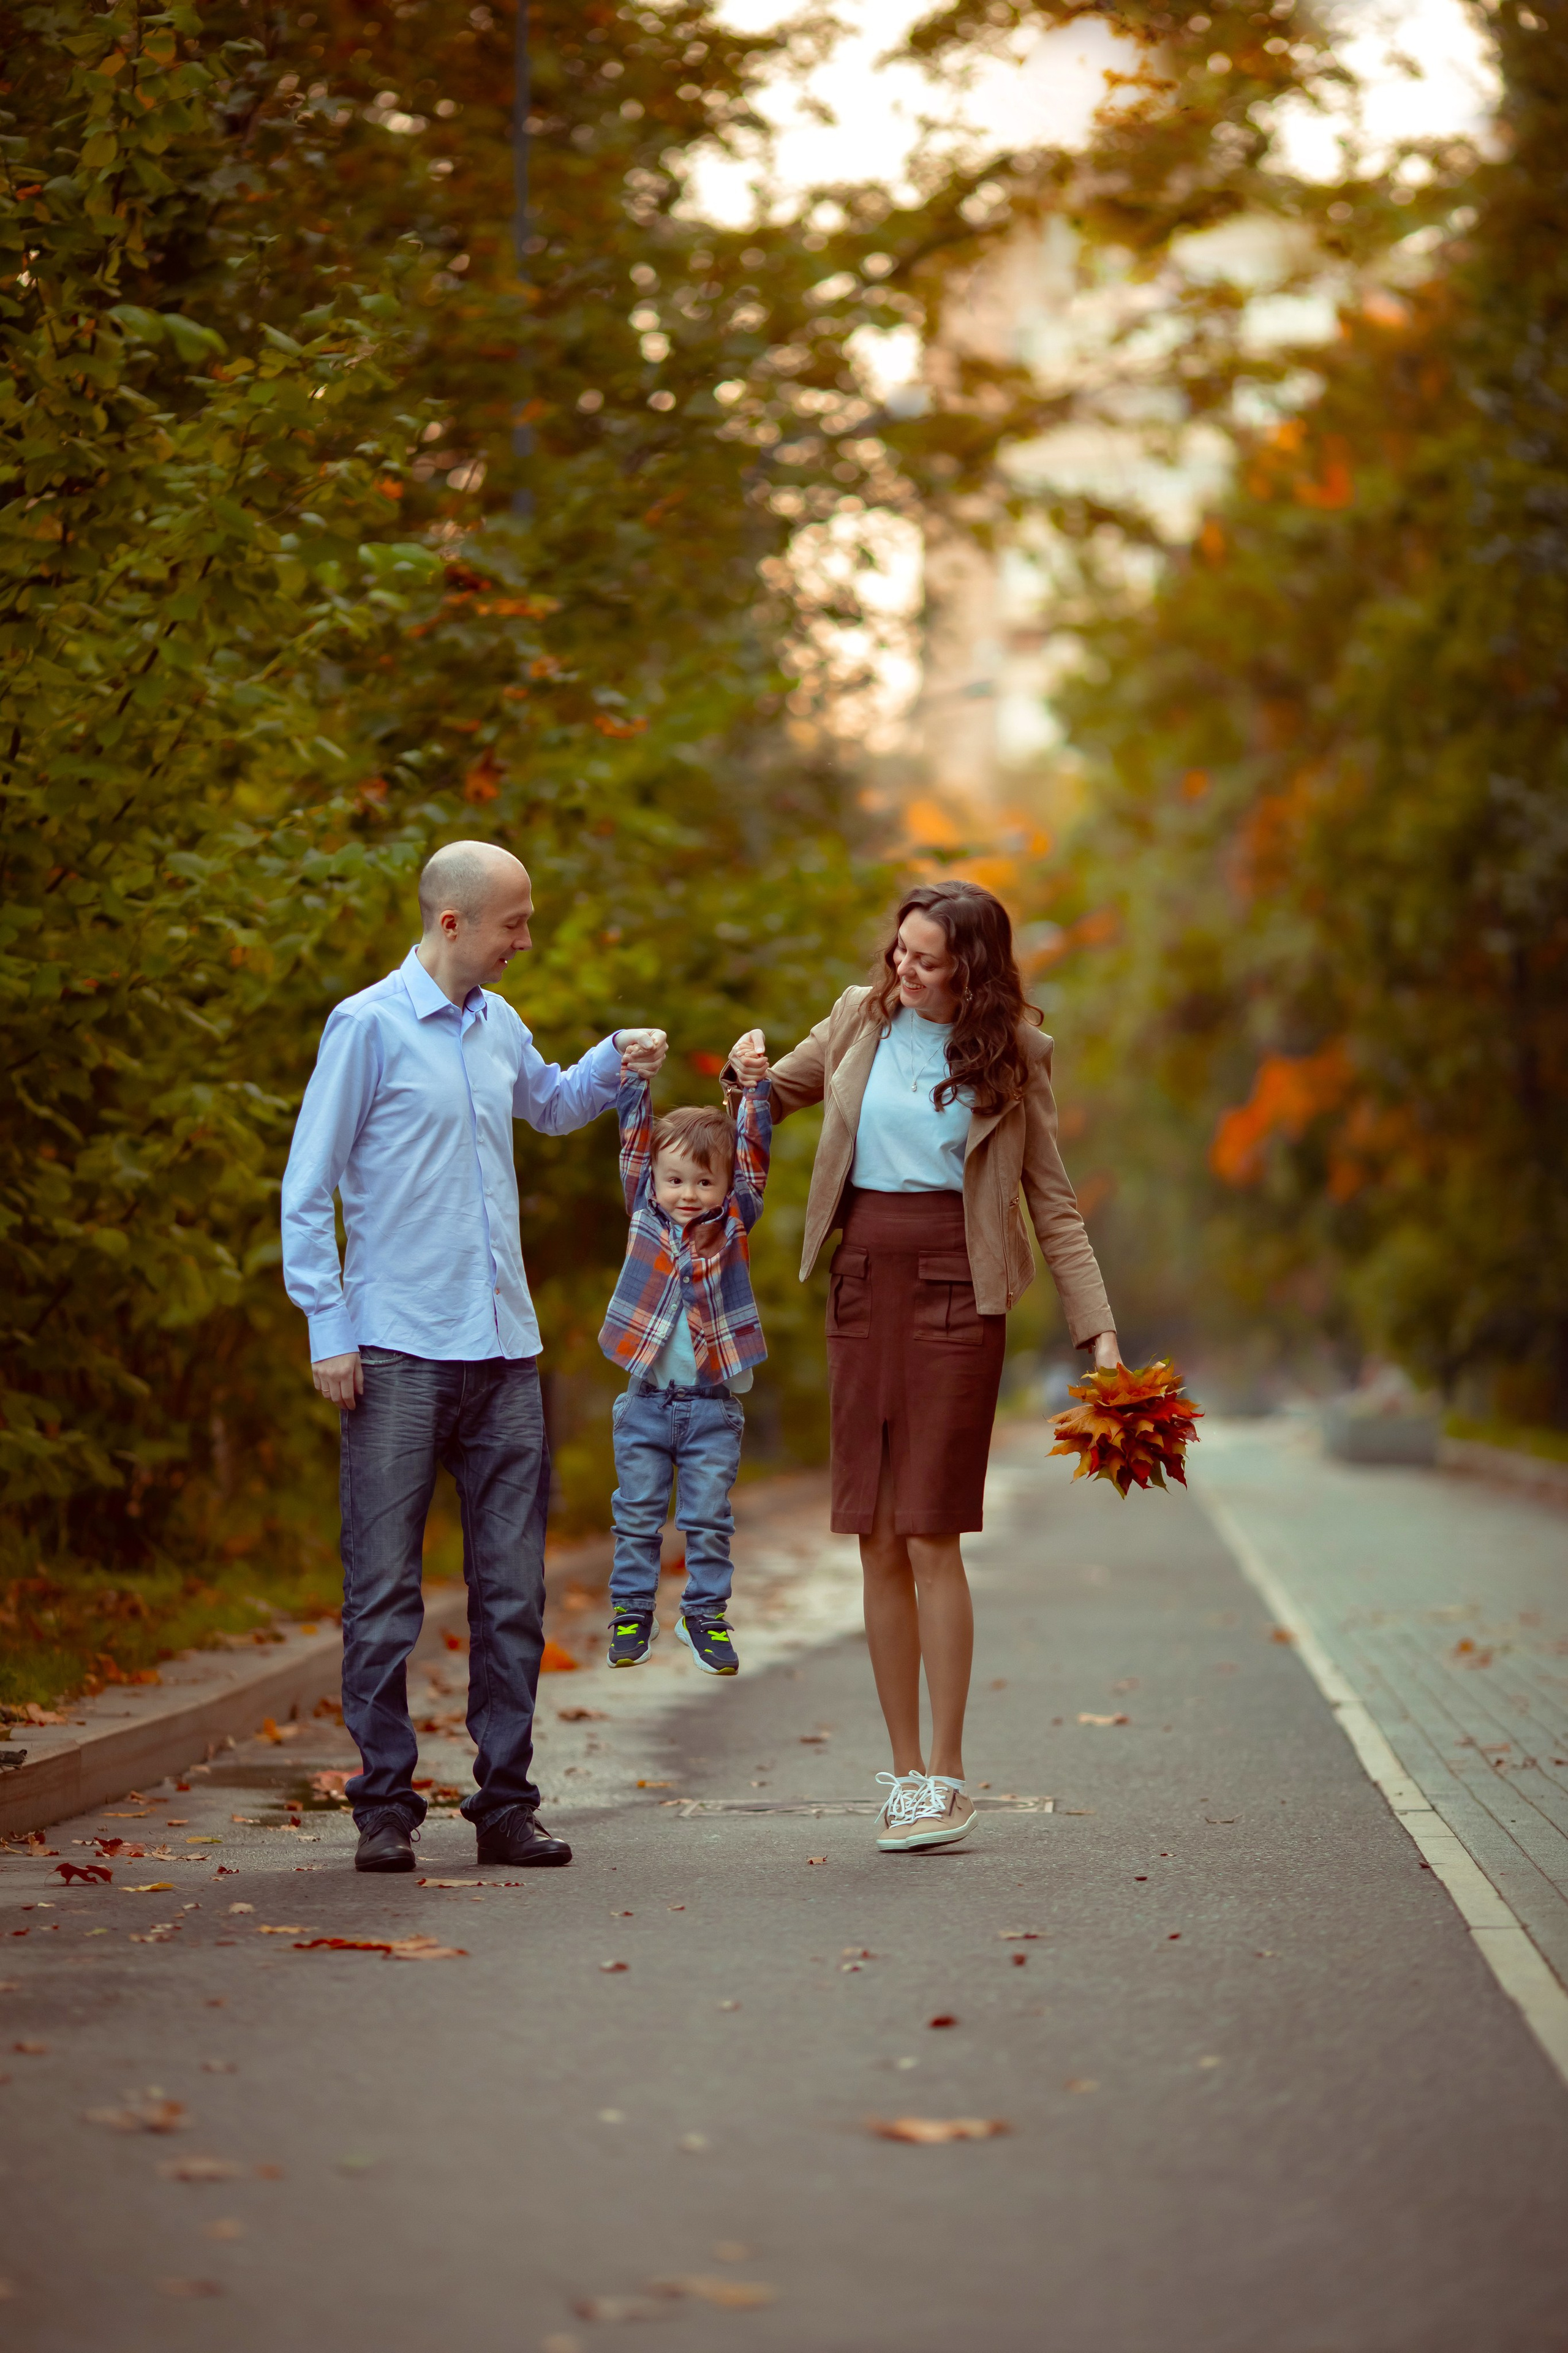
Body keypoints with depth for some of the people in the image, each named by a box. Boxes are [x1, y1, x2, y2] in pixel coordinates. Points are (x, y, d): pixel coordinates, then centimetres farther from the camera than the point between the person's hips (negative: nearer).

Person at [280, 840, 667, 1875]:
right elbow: (307, 1190, -4)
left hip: (505, 1351, 6)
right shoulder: (369, 1025, -5)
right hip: (398, 1354, -6)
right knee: (385, 1592, -3)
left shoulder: (500, 1026, 14)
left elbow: (554, 1105, 36)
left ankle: (507, 1803, 12)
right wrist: (330, 1331, -10)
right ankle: (386, 1807, 3)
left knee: (514, 1591, 6)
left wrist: (618, 1061, 16)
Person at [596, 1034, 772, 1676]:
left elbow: (754, 1158, -6)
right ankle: (633, 1612, 18)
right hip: (647, 1400, 1)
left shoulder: (733, 1225, 2)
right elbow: (636, 1143, 0)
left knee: (709, 1521, 5)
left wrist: (754, 1087, -18)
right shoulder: (645, 1216, 4)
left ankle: (706, 1616, 16)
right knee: (637, 1517, 8)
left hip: (713, 1406, -1)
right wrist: (634, 1077, -10)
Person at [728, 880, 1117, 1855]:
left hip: (956, 1289, -4)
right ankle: (906, 1772, 11)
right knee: (877, 1542, 3)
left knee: (930, 1535, -9)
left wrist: (1099, 1328, -3)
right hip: (863, 1284, 4)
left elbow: (1052, 1200, 3)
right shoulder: (861, 1020, 8)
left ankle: (948, 1775, -1)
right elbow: (774, 1096, 26)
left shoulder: (1014, 1052, 0)